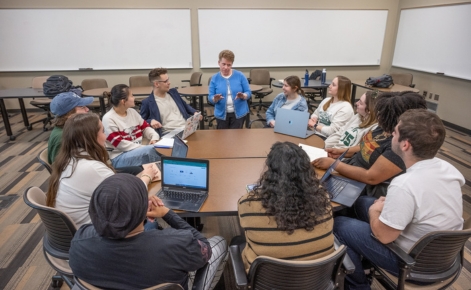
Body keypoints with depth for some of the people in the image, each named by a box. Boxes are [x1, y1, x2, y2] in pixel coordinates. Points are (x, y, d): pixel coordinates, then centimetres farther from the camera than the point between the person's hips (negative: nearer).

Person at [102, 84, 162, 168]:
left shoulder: (132, 111, 9)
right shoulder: (109, 119, -12)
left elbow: (145, 127, 14)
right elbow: (119, 144, -18)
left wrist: (154, 137, -8)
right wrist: (143, 148, -23)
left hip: (139, 151, 7)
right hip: (119, 157, -7)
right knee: (150, 150, -32)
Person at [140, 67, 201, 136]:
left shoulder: (173, 92, 17)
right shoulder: (148, 102, 0)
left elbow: (185, 106, 31)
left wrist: (195, 112, 12)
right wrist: (151, 121, -14)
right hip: (169, 134, -5)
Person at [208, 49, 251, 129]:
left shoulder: (240, 76, -3)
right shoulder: (214, 78, 0)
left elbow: (248, 93, -1)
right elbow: (210, 97, -1)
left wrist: (243, 96, -23)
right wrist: (215, 99, -23)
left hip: (239, 113, -1)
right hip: (221, 114, 1)